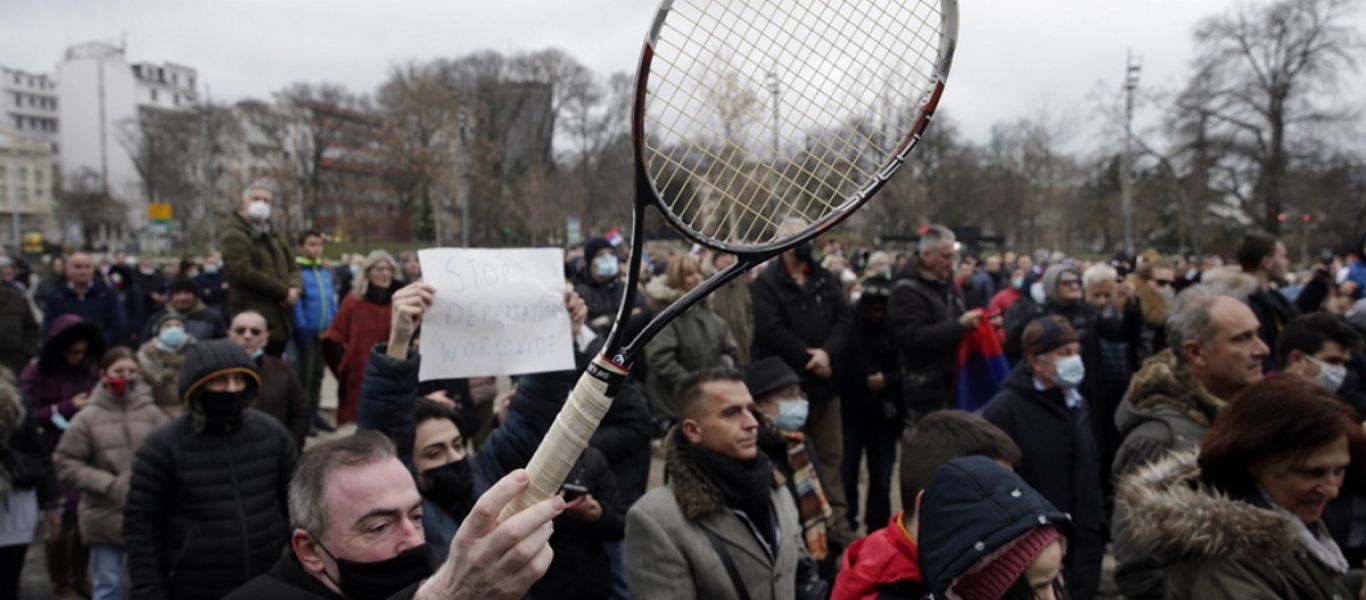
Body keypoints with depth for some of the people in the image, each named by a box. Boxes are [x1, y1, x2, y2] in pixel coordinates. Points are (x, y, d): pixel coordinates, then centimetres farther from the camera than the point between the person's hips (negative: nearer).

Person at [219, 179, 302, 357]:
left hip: (280, 322, 9)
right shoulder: (234, 236, -6)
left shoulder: (271, 236, 23)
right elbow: (245, 273, -17)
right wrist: (284, 291, -14)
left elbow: (292, 267, 21)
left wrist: (294, 287, -2)